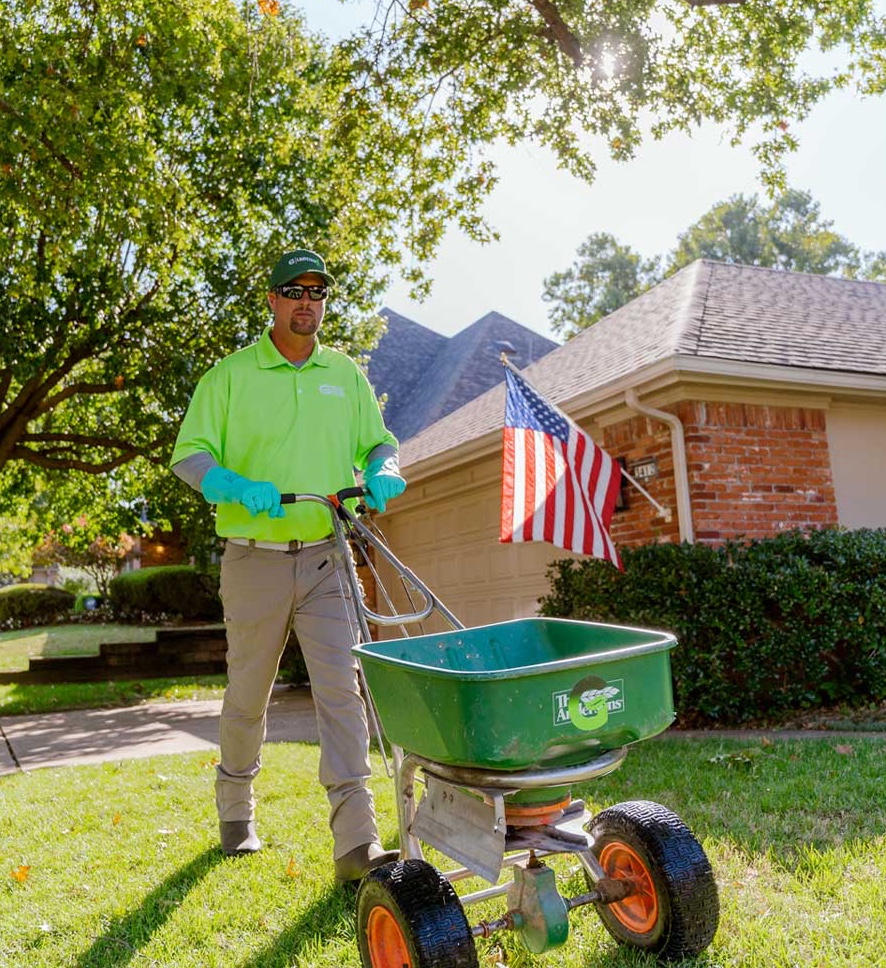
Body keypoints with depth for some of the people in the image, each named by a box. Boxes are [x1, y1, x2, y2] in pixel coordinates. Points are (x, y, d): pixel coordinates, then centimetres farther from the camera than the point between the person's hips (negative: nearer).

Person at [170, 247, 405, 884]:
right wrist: (238, 488, -21)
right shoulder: (230, 375, 2)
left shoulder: (345, 373, 11)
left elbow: (379, 441, 17)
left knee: (343, 692, -7)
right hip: (255, 561, -1)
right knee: (248, 695, 12)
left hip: (326, 559, 2)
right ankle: (236, 811, 37)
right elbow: (189, 453, -1)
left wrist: (384, 472, -7)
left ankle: (357, 845, -3)